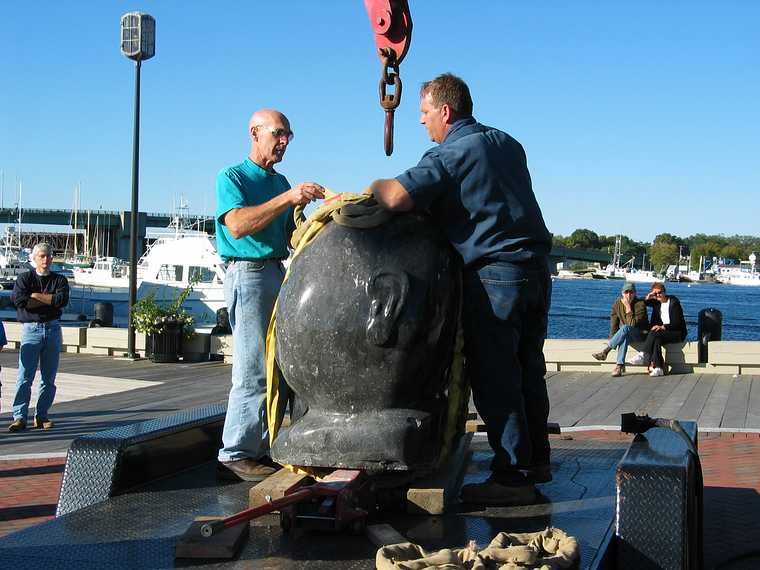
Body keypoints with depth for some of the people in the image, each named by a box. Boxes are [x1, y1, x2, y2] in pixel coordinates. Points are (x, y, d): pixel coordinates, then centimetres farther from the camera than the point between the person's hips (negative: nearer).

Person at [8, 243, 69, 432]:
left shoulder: (59, 280, 9)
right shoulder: (24, 278, 5)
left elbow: (62, 300, -10)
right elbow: (18, 299, -14)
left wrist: (35, 296, -8)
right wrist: (49, 300, -10)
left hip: (53, 329, 3)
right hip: (31, 329, -2)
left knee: (49, 378, 6)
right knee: (25, 376, -9)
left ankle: (41, 416, 13)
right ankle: (19, 417, -8)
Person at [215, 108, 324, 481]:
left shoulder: (280, 182, 20)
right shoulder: (231, 177, -2)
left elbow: (294, 236, 19)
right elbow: (238, 225, -19)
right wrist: (288, 198, -23)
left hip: (279, 273, 8)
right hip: (248, 273, -8)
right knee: (254, 370, -12)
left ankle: (261, 448, 15)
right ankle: (234, 455, -7)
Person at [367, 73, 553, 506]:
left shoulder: (448, 156, -10)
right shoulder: (507, 144, 16)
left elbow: (397, 197, -23)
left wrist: (368, 190, -3)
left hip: (494, 274, -8)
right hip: (537, 269, 9)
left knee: (493, 375, -3)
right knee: (527, 369, 16)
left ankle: (511, 477, 0)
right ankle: (536, 460, 25)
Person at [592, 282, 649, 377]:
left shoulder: (640, 304, -16)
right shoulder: (617, 304, -2)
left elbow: (632, 324, -26)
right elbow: (614, 325, -3)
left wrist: (628, 307, -28)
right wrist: (612, 340, -15)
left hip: (641, 333, -3)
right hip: (626, 333, 3)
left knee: (625, 328, -36)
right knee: (624, 338, -36)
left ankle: (605, 350, -31)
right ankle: (620, 365, -41)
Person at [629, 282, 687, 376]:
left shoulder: (674, 302, -7)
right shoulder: (656, 302, 10)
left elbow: (677, 323, -13)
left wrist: (663, 327, -26)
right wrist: (647, 297, -1)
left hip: (677, 333, -5)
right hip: (663, 331, 5)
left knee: (654, 333, -31)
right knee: (656, 340, -31)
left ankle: (643, 356, -33)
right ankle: (658, 368, -39)